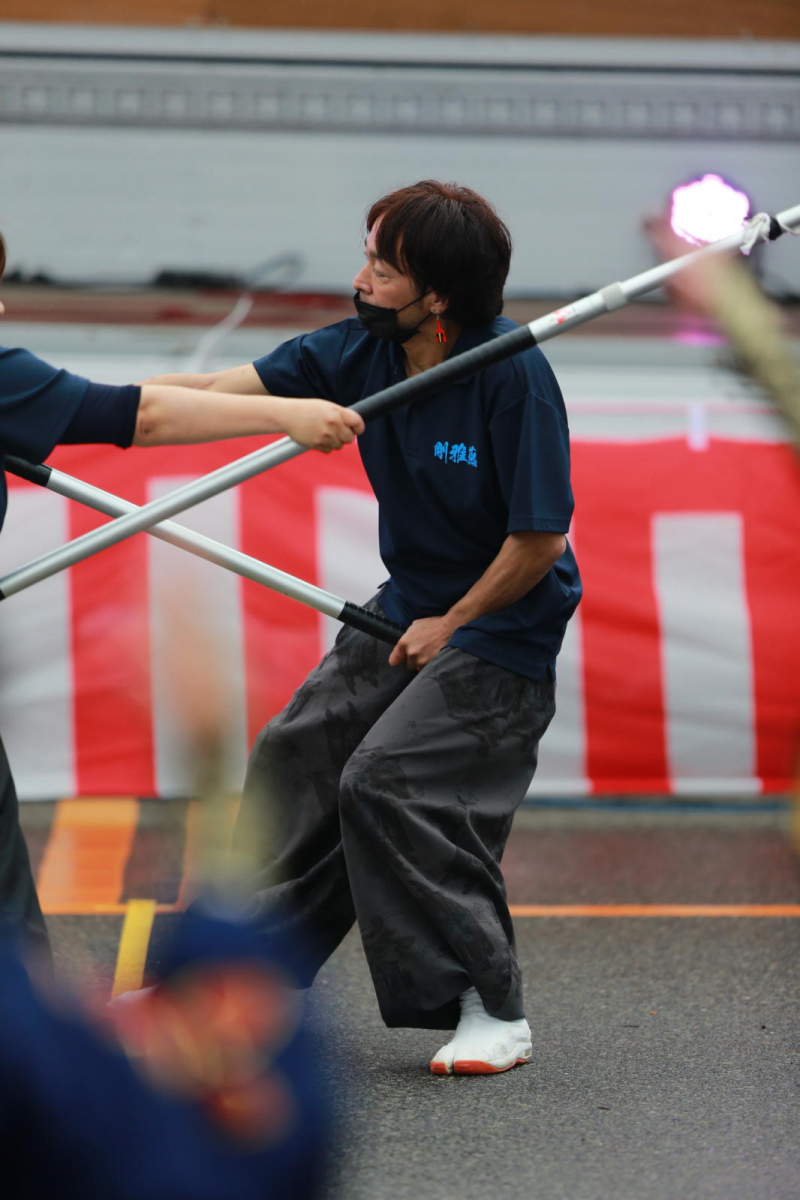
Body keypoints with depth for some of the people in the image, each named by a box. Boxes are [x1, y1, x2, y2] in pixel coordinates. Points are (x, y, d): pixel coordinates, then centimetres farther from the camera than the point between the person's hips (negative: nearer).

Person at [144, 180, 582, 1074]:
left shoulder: (512, 373, -26)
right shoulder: (357, 353, -7)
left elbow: (540, 537, -22)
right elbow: (215, 394, -9)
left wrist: (452, 626, -12)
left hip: (502, 625, -8)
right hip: (409, 607, 8)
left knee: (386, 781, -18)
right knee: (297, 756, 10)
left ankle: (494, 1014, -10)